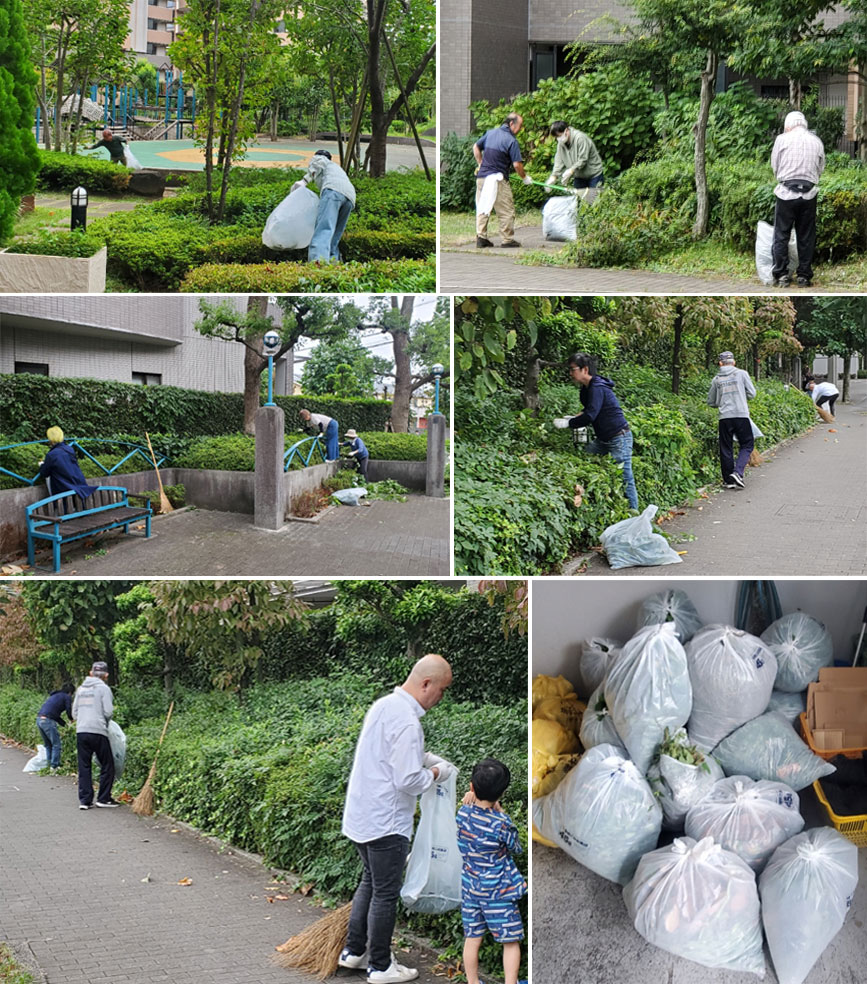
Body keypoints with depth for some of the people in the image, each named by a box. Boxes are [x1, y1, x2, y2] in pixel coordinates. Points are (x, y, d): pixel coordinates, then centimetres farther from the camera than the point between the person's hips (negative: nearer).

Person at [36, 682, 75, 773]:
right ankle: (54, 766, -3)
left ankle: (50, 765, 22)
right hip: (47, 721, -8)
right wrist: (72, 720, 24)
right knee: (57, 745, 0)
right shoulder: (67, 697, 3)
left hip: (39, 719, 9)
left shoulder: (54, 696, 28)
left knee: (48, 745, 20)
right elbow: (69, 712, 2)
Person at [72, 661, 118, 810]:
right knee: (107, 765, 5)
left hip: (81, 731, 5)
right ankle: (103, 798, 4)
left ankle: (84, 800, 6)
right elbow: (108, 712, -9)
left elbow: (74, 712, 17)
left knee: (84, 767, 8)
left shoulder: (81, 689, 14)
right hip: (98, 731, -5)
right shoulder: (103, 688, -3)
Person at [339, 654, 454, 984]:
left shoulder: (383, 705, 6)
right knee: (385, 894, 3)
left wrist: (422, 757, 12)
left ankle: (354, 951, 30)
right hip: (385, 824, -9)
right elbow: (408, 781, -25)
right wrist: (435, 772, -7)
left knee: (370, 882, 23)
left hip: (361, 816, 9)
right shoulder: (407, 721, -23)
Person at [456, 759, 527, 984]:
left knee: (472, 938, 15)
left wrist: (471, 799, -1)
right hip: (498, 891, -5)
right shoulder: (501, 824, -22)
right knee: (511, 941, 7)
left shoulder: (463, 812, -9)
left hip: (470, 888, 5)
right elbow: (516, 848, -3)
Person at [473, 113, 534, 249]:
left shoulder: (490, 133, 9)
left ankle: (481, 237, 10)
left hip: (481, 176, 6)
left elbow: (476, 147, 19)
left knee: (482, 208, 12)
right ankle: (508, 239, 6)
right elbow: (517, 164, -13)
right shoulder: (511, 141, -11)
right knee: (506, 210, 3)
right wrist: (525, 178, 3)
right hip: (497, 179, -6)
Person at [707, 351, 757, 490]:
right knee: (746, 445, 7)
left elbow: (711, 402, 15)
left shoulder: (716, 379, 8)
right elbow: (752, 393, 6)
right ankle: (738, 472, -13)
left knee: (726, 448, 8)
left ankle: (728, 480, 8)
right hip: (741, 415, -2)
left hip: (724, 417, 2)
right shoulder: (742, 374, 2)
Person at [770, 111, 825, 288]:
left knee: (781, 235, 4)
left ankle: (781, 275, 1)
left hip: (786, 192, -2)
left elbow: (775, 167, 5)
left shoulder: (782, 139, 0)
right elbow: (820, 169, 7)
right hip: (809, 193, 2)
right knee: (806, 237, 9)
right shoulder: (816, 141, 7)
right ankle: (804, 276, 9)